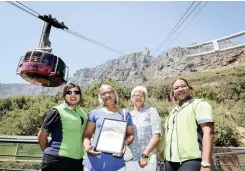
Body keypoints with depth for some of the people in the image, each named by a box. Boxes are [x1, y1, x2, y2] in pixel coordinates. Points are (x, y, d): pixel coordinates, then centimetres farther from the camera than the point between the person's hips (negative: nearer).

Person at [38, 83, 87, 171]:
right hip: (56, 160, -5)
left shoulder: (83, 114, 9)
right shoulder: (57, 111, -7)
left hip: (77, 161, 6)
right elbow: (42, 135, -4)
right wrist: (50, 153, 5)